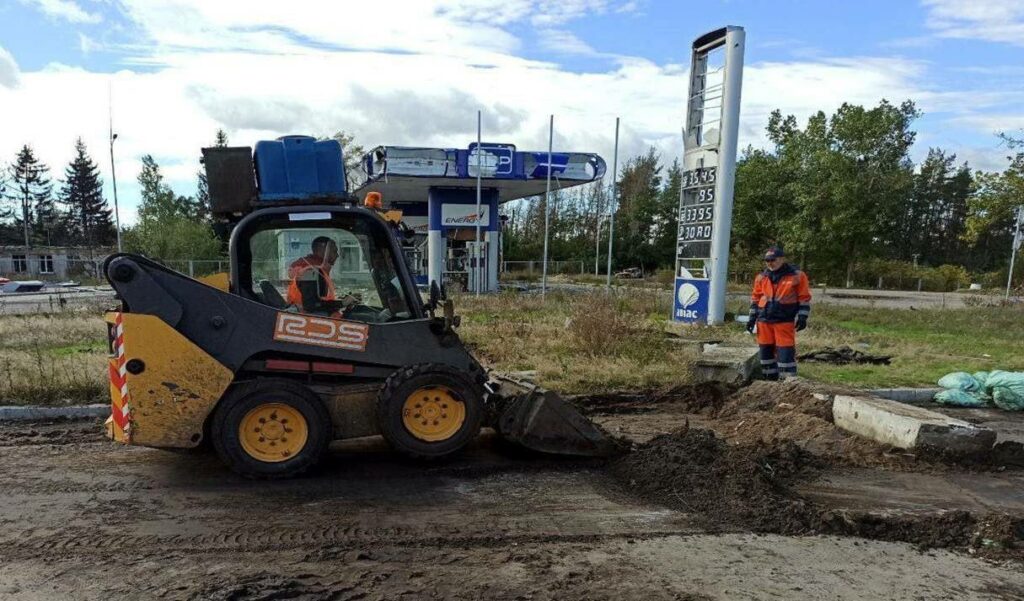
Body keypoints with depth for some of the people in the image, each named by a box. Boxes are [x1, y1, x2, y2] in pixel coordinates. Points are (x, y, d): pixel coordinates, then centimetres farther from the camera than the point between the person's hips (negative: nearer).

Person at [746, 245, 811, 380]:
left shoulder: (797, 276, -4)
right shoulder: (761, 277, 7)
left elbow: (804, 298, -1)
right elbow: (755, 298, 15)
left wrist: (802, 317, -7)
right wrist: (752, 317, 10)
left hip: (785, 321, -4)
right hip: (764, 320, 4)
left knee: (785, 350, -7)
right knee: (766, 349, 9)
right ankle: (770, 377, 20)